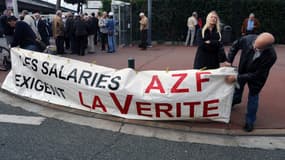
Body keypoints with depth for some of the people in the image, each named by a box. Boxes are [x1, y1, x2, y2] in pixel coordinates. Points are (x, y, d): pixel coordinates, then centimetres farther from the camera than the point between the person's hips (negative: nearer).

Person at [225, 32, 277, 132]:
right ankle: (235, 101, 59)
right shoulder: (248, 39, -34)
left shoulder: (271, 56, -39)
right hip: (242, 70, 4)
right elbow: (235, 45, -11)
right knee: (238, 87, 26)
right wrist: (229, 61, -17)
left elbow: (256, 75, -31)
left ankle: (250, 121, 30)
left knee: (253, 97, 10)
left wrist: (236, 78, -32)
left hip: (256, 77, -3)